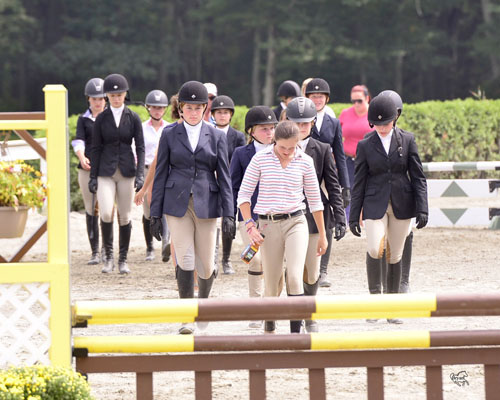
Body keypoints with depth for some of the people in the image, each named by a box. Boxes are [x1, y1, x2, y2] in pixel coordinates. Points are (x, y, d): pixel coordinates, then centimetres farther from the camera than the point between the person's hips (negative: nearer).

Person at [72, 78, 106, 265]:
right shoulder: (83, 119, 9)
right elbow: (79, 141, -5)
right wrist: (81, 156, -26)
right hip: (87, 169, 2)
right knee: (91, 210, 3)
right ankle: (95, 252, 8)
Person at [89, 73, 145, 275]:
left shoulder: (133, 118, 2)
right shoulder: (101, 119, 3)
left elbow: (140, 148, 1)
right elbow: (96, 148, 5)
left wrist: (140, 174, -9)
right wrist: (93, 176, 0)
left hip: (126, 171, 0)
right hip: (106, 171, 0)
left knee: (125, 217, 3)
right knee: (106, 214, -16)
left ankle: (123, 260, 13)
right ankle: (108, 257, -1)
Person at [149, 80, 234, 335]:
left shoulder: (216, 137, 6)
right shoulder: (169, 135, 6)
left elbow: (224, 176, 5)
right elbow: (160, 174, 7)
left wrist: (228, 213, -3)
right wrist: (155, 213, 2)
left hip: (206, 204, 1)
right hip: (177, 204, -1)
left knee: (206, 265, 2)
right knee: (184, 260, -12)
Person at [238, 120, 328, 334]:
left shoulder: (305, 161, 2)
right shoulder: (260, 159, -2)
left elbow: (314, 199, 11)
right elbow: (244, 194, 3)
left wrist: (322, 235, 14)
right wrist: (250, 226, -7)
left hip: (296, 222, 0)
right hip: (268, 225, 0)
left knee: (295, 278, -17)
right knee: (272, 283, 4)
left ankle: (296, 331, -14)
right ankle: (269, 318, 32)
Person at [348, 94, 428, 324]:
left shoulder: (407, 140, 2)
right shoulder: (365, 145, 1)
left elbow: (418, 176, 3)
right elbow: (359, 182, 4)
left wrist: (422, 208, -5)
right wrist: (354, 216, 2)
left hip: (401, 205, 1)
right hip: (375, 205, -1)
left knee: (395, 256, 6)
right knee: (375, 249, -21)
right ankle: (374, 295, -3)